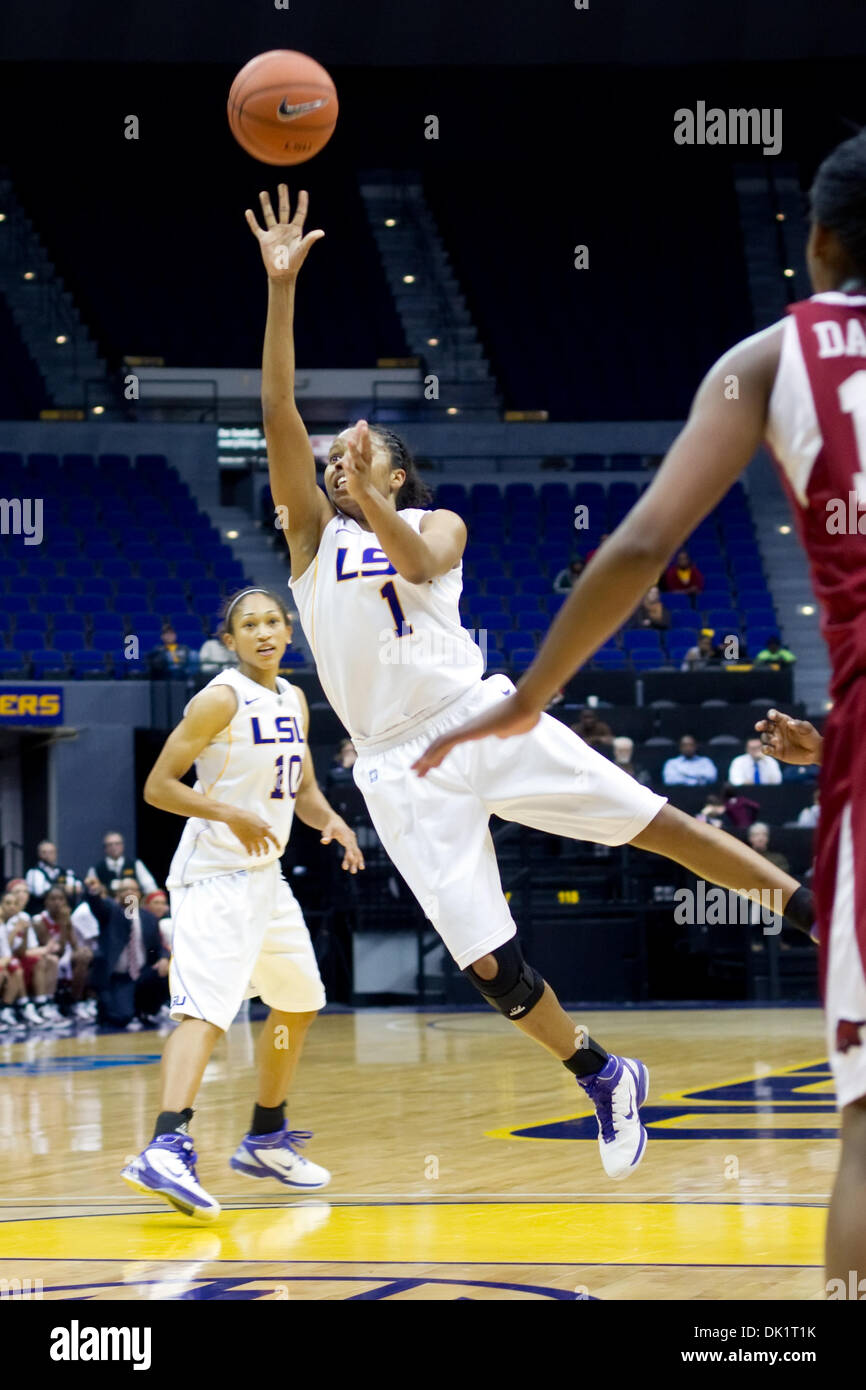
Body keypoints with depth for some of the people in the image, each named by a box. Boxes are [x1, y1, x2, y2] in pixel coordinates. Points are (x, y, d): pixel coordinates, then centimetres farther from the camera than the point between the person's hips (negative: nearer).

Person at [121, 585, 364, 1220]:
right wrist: (231, 814, -25)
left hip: (265, 874, 9)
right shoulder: (221, 698, -12)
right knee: (205, 1009, -24)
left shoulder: (293, 700, 11)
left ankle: (265, 1141, 32)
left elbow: (303, 791, 20)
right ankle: (166, 1149, -38)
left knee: (299, 1004, 19)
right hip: (214, 876, -9)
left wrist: (330, 820, -1)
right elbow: (158, 786, -13)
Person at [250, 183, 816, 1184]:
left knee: (656, 824, -10)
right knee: (485, 962, -3)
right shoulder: (313, 533, 12)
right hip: (400, 765, 1)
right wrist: (281, 289, -8)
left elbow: (421, 561, -13)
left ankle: (813, 910, -1)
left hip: (480, 719, -1)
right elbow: (279, 415, 0)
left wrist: (374, 502, -31)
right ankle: (603, 1080, 15)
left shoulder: (436, 524, 12)